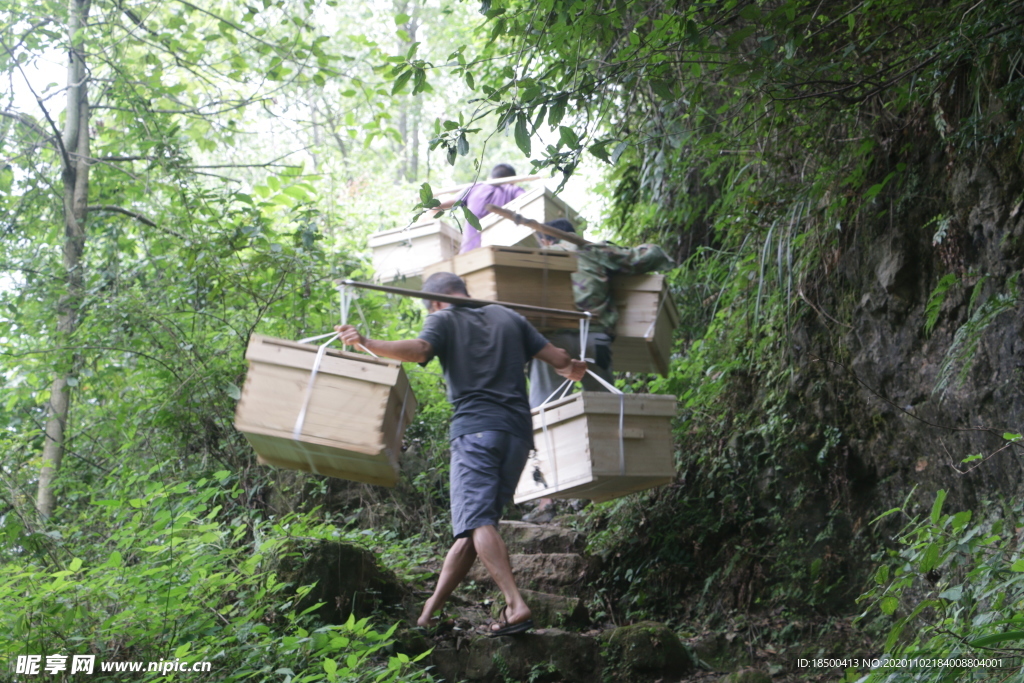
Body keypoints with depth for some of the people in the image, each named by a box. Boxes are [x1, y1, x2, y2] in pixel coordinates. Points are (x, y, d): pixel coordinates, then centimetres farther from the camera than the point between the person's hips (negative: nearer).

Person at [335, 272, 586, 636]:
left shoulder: (443, 320, 9)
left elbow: (418, 349, -14)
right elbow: (560, 359, 17)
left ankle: (516, 605, -28)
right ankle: (430, 608, 14)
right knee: (471, 527, 8)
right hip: (518, 431, 6)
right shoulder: (507, 317, 22)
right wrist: (573, 369, 39)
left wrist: (365, 342, -7)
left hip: (475, 428, -6)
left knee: (477, 522, -13)